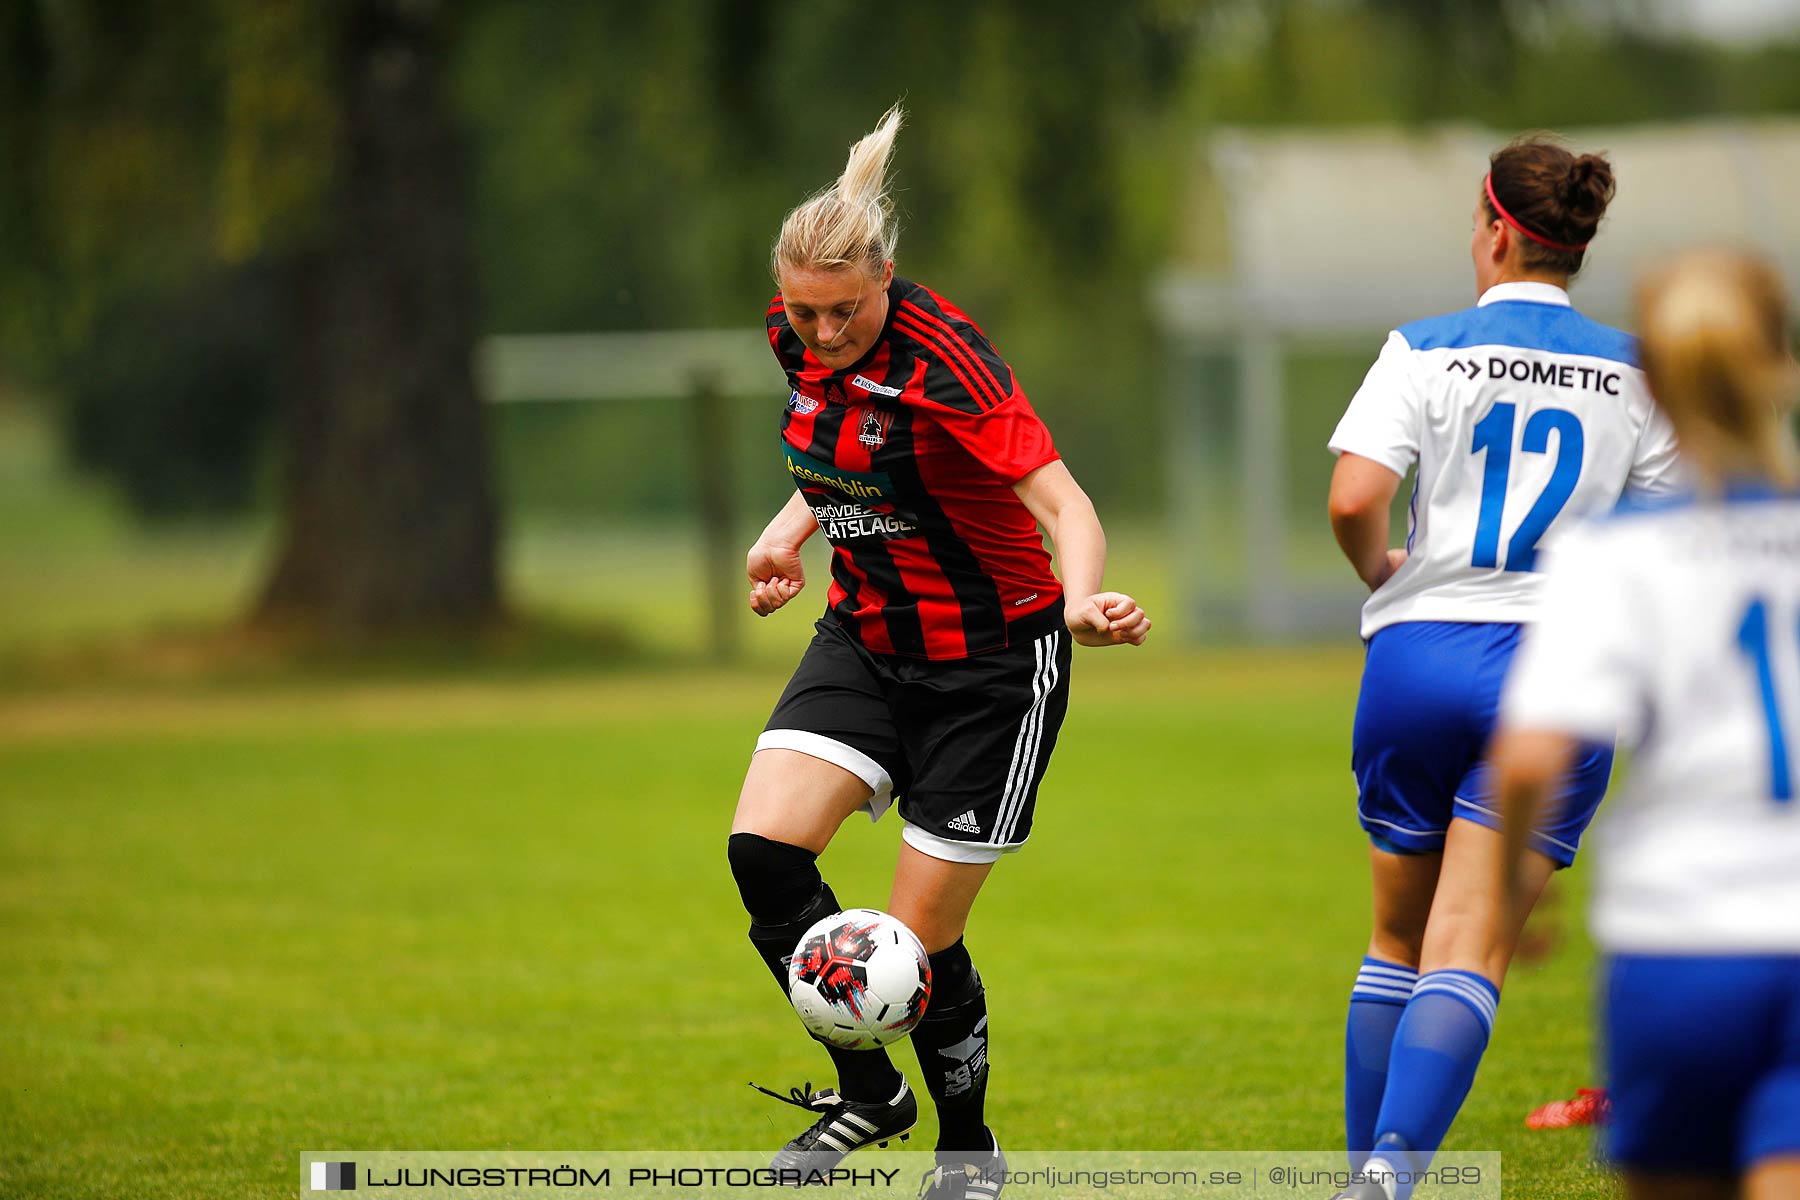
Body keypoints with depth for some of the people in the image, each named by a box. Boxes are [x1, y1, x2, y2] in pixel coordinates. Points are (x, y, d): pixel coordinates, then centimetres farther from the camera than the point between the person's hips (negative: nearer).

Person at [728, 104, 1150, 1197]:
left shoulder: (943, 360, -26)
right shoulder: (800, 341, -5)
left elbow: (1064, 502, -33)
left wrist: (1082, 600, -52)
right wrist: (792, 529, 3)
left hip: (991, 663, -6)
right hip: (865, 642, 6)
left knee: (924, 935, -3)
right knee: (764, 849, -15)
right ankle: (870, 1094, 5)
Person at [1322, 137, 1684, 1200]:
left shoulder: (1428, 350, -1)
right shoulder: (1632, 373, 6)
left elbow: (1354, 499, -12)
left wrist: (1381, 570, 8)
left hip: (1418, 658, 0)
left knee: (1399, 942, 18)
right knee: (1469, 957, -8)